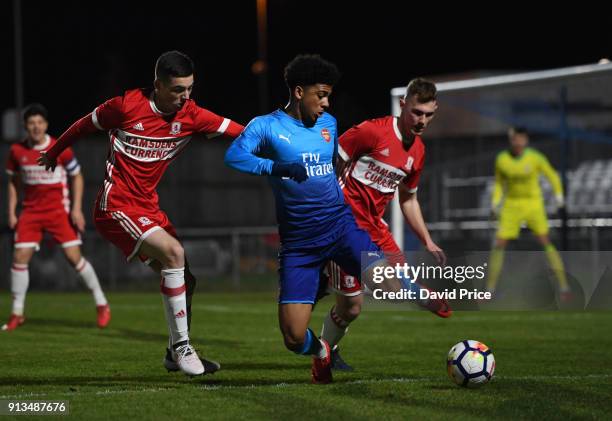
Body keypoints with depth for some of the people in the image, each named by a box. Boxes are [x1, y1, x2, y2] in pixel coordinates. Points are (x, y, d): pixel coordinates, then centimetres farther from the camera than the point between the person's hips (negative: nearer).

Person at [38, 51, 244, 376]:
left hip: (148, 208, 7)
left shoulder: (191, 116, -3)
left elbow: (240, 131, -9)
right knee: (173, 252, -25)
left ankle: (176, 354, 20)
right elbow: (85, 125, 3)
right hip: (116, 206, -7)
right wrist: (53, 153, 17)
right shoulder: (127, 106, -14)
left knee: (185, 279, 2)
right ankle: (181, 347, -18)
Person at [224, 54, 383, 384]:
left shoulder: (328, 124, 11)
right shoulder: (266, 126, -4)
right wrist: (276, 168, -36)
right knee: (294, 338, -8)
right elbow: (234, 156, -22)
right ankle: (321, 352, 28)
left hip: (339, 225, 3)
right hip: (297, 242, -3)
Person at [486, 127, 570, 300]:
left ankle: (564, 286, -3)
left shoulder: (535, 157, -13)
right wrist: (495, 202, -4)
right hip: (512, 205, 2)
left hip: (533, 204, -2)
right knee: (499, 245, -5)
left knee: (545, 243, -11)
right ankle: (490, 289, 5)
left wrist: (559, 195, -10)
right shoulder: (502, 159, -7)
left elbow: (552, 176, 1)